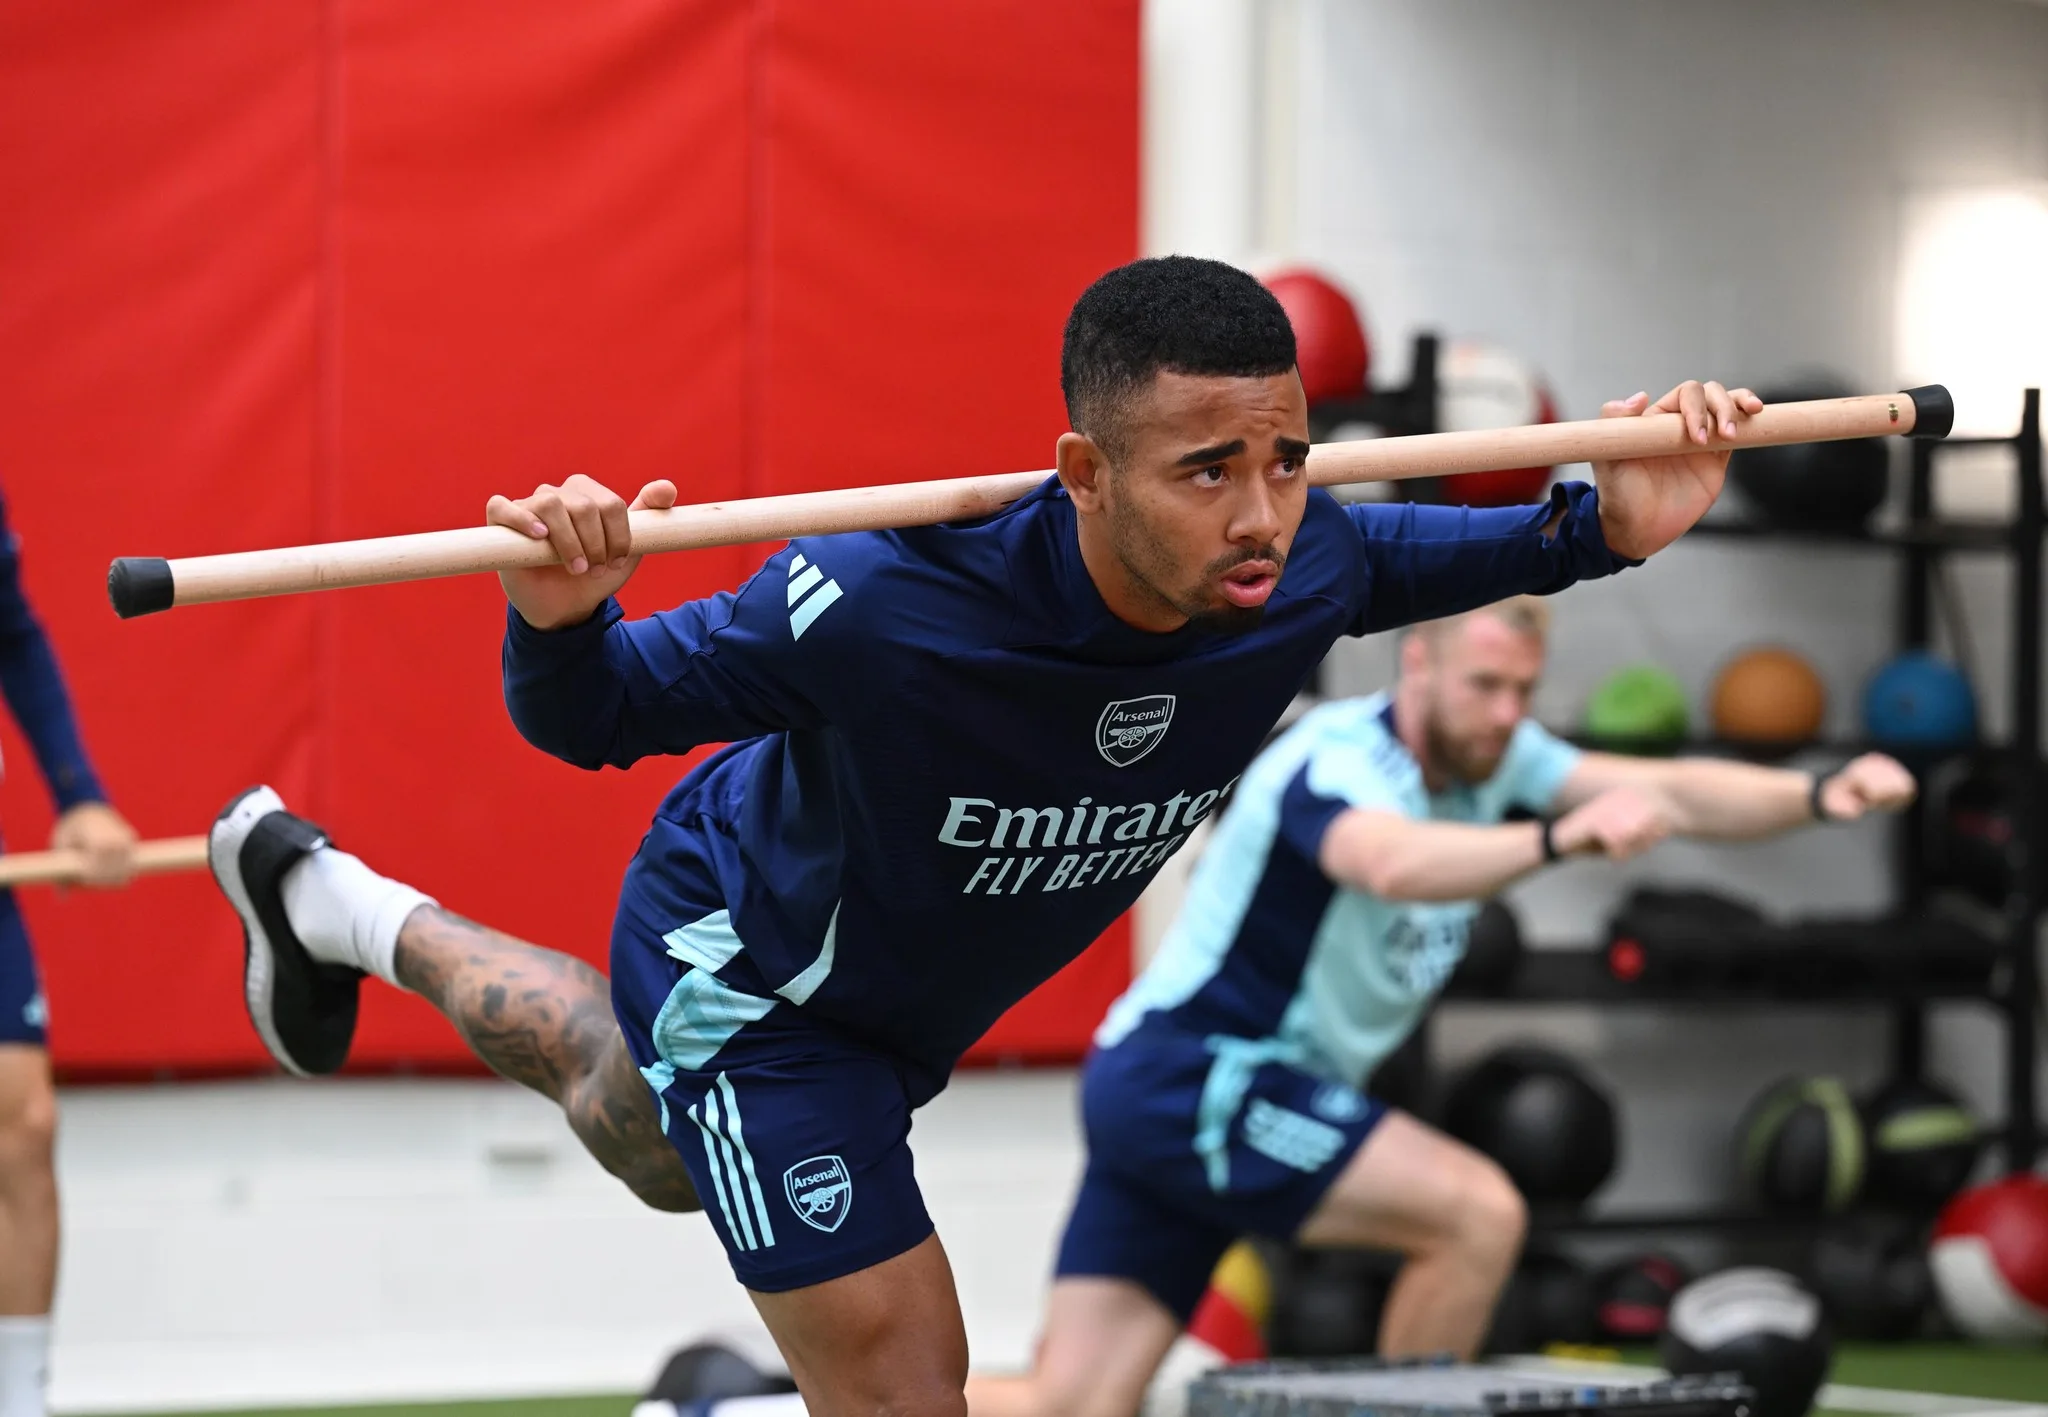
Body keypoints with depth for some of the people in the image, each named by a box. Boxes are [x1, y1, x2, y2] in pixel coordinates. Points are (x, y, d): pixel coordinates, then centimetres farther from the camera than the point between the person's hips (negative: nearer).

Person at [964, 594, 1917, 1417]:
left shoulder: (1490, 757, 6)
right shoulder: (1339, 760, -21)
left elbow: (1673, 792, -3)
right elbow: (1391, 863, -44)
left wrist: (1822, 795, -20)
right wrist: (1562, 839, -60)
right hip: (1192, 1078, -9)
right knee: (1478, 1213, -16)